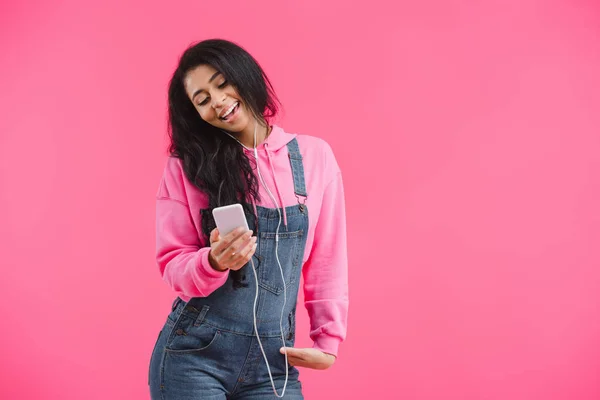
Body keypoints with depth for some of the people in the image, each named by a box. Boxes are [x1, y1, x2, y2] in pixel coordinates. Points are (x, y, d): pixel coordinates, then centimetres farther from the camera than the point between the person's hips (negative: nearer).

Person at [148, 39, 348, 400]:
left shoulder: (314, 156, 1)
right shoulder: (187, 166, -1)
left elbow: (327, 262, 6)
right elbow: (173, 265, -4)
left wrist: (328, 342, 5)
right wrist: (214, 262, -23)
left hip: (274, 362, 1)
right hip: (194, 357, -1)